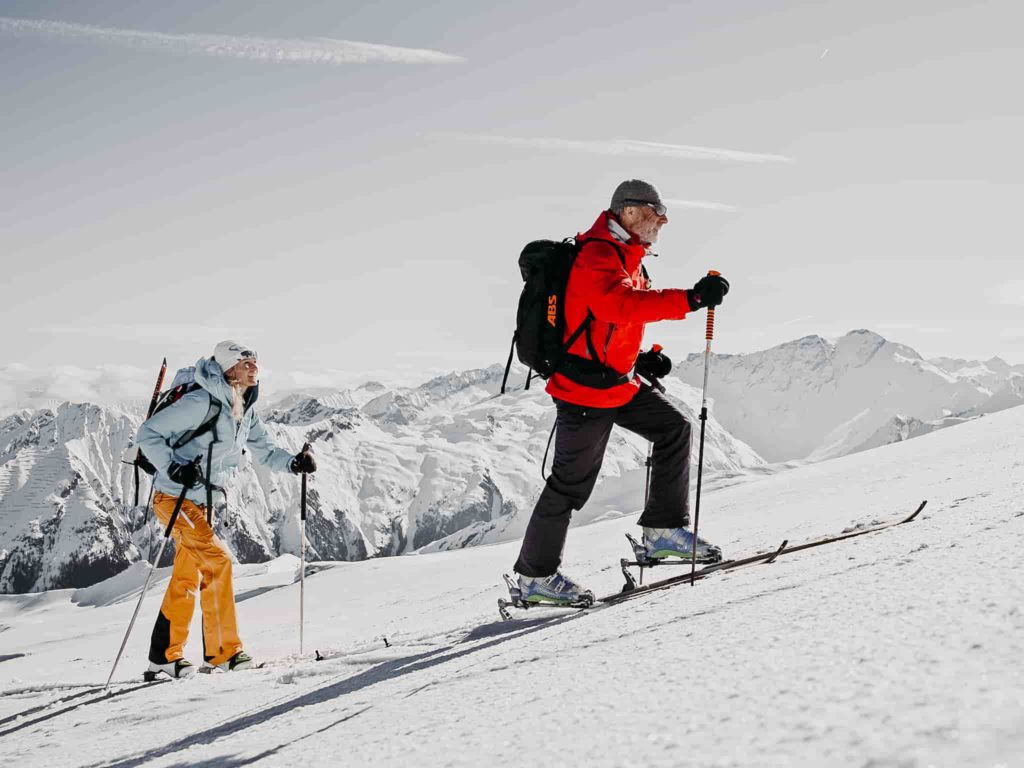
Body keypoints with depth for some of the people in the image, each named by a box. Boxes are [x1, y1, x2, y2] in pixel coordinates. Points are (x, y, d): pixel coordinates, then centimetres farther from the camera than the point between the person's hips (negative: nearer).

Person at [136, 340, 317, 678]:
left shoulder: (246, 412, 6)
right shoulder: (201, 402, -19)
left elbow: (265, 452, 13)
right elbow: (147, 433, -17)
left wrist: (294, 462, -6)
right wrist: (173, 468, -28)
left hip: (202, 501, 9)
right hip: (174, 496, -9)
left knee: (187, 580, 12)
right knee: (217, 560, -17)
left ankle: (165, 654, 21)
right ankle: (223, 650, -10)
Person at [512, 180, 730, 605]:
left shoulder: (628, 258, 12)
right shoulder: (596, 258, -20)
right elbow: (622, 306, -39)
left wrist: (641, 359, 11)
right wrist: (689, 299, -43)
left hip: (619, 381, 10)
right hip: (585, 387, -10)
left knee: (673, 428, 5)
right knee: (571, 482, -1)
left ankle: (664, 531, 11)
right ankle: (536, 575, 12)